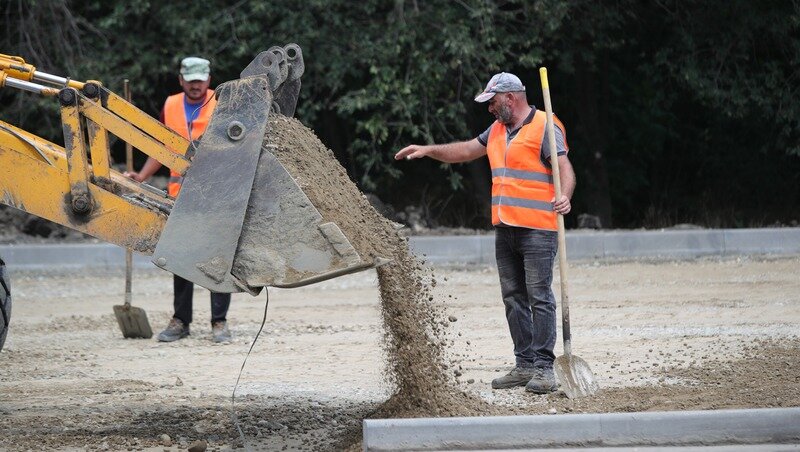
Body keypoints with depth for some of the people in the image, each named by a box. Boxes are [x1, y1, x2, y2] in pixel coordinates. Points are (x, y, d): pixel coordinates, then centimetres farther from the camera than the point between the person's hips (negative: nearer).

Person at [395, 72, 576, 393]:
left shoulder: (544, 128, -8)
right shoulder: (497, 130, 18)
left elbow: (565, 168, -17)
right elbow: (466, 151, 30)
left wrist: (564, 197, -36)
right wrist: (428, 150, 23)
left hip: (537, 230, -9)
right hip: (505, 229, 9)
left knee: (539, 297, -9)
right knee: (513, 298, 8)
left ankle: (544, 368, -9)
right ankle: (525, 365, 12)